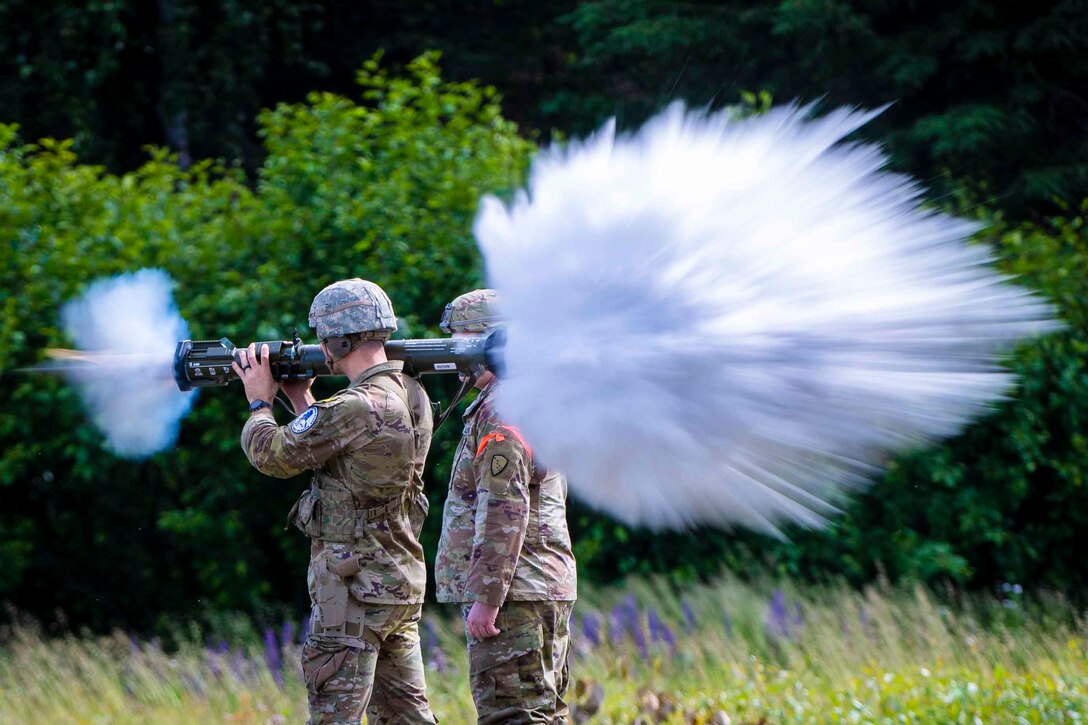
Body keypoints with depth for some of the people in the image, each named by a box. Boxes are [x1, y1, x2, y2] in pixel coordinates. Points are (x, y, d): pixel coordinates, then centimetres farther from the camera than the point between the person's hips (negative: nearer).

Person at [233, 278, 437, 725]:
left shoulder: (356, 407, -21)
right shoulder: (412, 396, 7)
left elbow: (274, 455, -12)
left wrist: (260, 402, 6)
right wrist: (300, 397, 18)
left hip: (355, 588, -9)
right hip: (404, 583, 9)